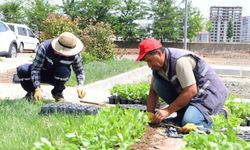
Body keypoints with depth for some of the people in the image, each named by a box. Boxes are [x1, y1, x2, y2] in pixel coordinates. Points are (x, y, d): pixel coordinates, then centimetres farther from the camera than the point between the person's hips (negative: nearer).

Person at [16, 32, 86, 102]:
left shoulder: (74, 55, -23)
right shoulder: (44, 47, -30)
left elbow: (79, 70, -8)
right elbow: (35, 68, -30)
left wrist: (80, 85, -27)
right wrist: (37, 88, -38)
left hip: (57, 77, 1)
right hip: (42, 74, 0)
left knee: (64, 72, -38)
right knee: (22, 70, -30)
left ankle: (57, 92, -4)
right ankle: (32, 92, 2)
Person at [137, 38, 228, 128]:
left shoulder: (180, 61, -28)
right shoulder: (158, 65, -2)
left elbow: (191, 91, -29)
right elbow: (153, 91, 6)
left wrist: (168, 111, -24)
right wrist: (149, 115, -7)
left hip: (210, 91, -8)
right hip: (189, 90, 8)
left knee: (189, 122, -31)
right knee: (157, 83, -7)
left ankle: (218, 114, -2)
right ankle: (185, 114, 1)